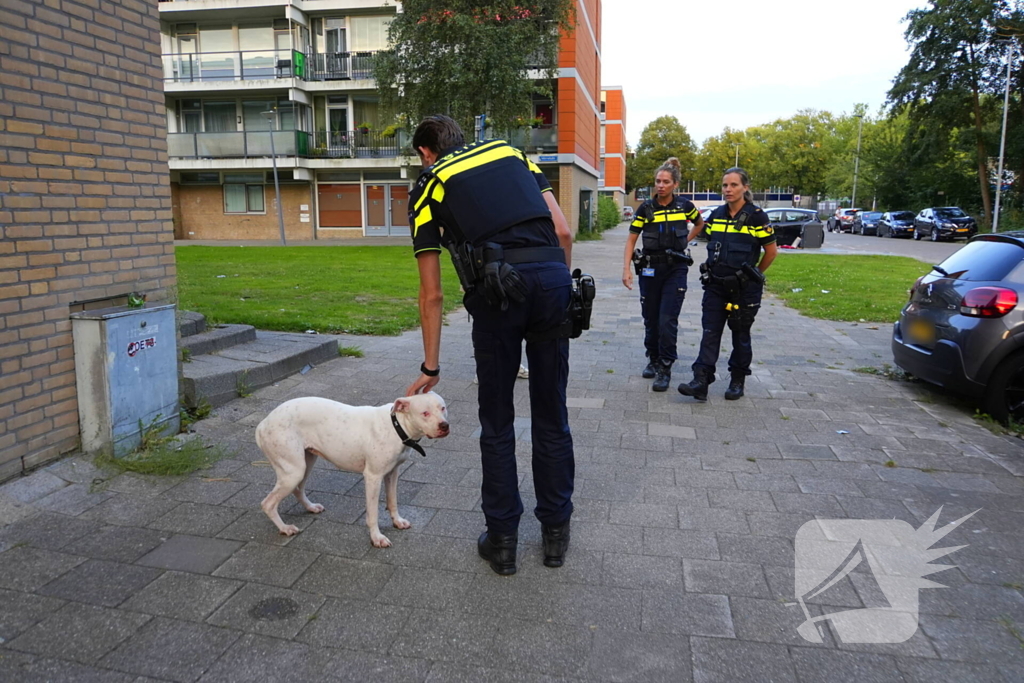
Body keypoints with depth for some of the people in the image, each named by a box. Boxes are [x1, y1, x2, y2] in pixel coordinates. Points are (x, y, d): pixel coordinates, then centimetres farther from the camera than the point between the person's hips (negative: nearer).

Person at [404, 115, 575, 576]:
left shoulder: (428, 187, 17)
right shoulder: (512, 154, 26)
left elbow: (431, 293, 14)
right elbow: (563, 233, 13)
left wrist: (430, 368, 19)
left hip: (496, 289, -3)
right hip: (553, 276, 3)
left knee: (497, 423, 13)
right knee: (552, 417, 15)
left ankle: (501, 540, 23)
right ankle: (556, 532, 28)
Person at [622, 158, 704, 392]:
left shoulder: (685, 206, -1)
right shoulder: (646, 208, -3)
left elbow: (700, 224, 20)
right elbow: (631, 240, -2)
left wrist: (685, 241, 8)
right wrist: (627, 269, -11)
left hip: (676, 269, -1)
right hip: (650, 269, 1)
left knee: (667, 321, -8)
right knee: (650, 319, 9)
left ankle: (665, 369, 1)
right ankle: (653, 360, 29)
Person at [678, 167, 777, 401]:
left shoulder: (756, 216, -9)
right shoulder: (716, 215, 5)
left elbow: (771, 251, -2)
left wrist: (754, 274, 7)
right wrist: (717, 269, 15)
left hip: (744, 288, -4)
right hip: (716, 285, 4)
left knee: (740, 335, 9)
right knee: (710, 333, -2)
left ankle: (737, 381, 22)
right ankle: (701, 382, -5)